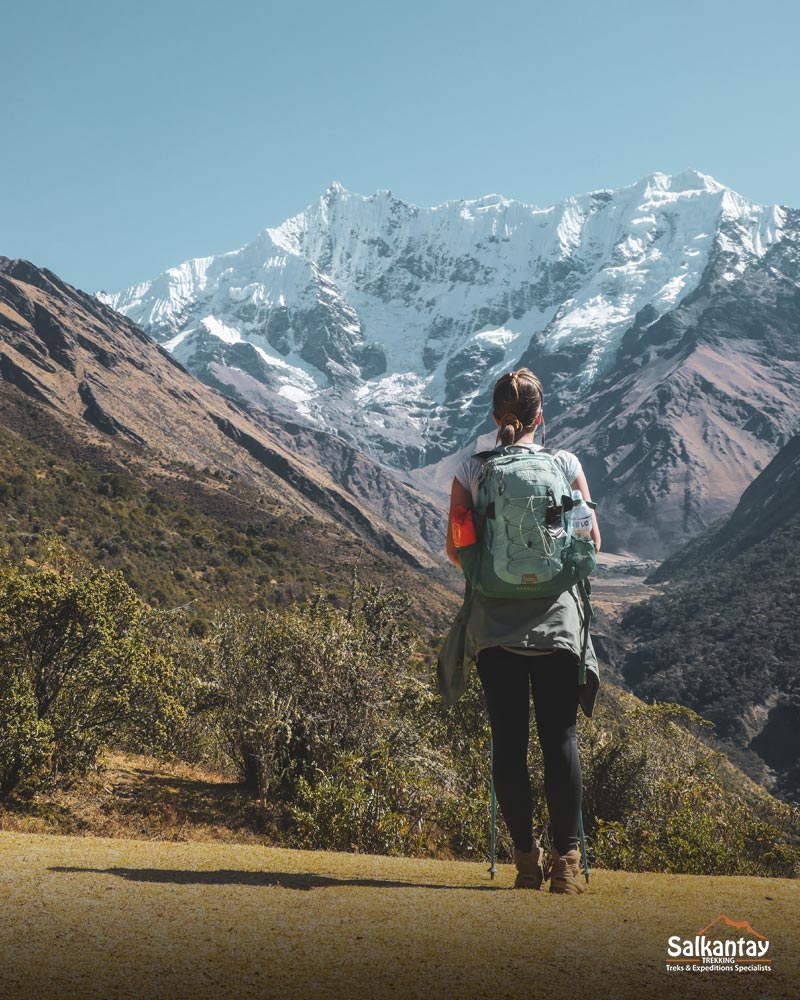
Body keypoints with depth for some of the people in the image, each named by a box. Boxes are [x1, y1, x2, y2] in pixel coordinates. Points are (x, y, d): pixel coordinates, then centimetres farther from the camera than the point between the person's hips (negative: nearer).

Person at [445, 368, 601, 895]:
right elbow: (591, 542, 3)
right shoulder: (565, 464, -1)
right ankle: (567, 860, 3)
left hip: (493, 623, 1)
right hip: (556, 618, 0)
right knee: (560, 737, 4)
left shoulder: (471, 471, 0)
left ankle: (527, 859, 10)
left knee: (509, 740, 6)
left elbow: (455, 549, 2)